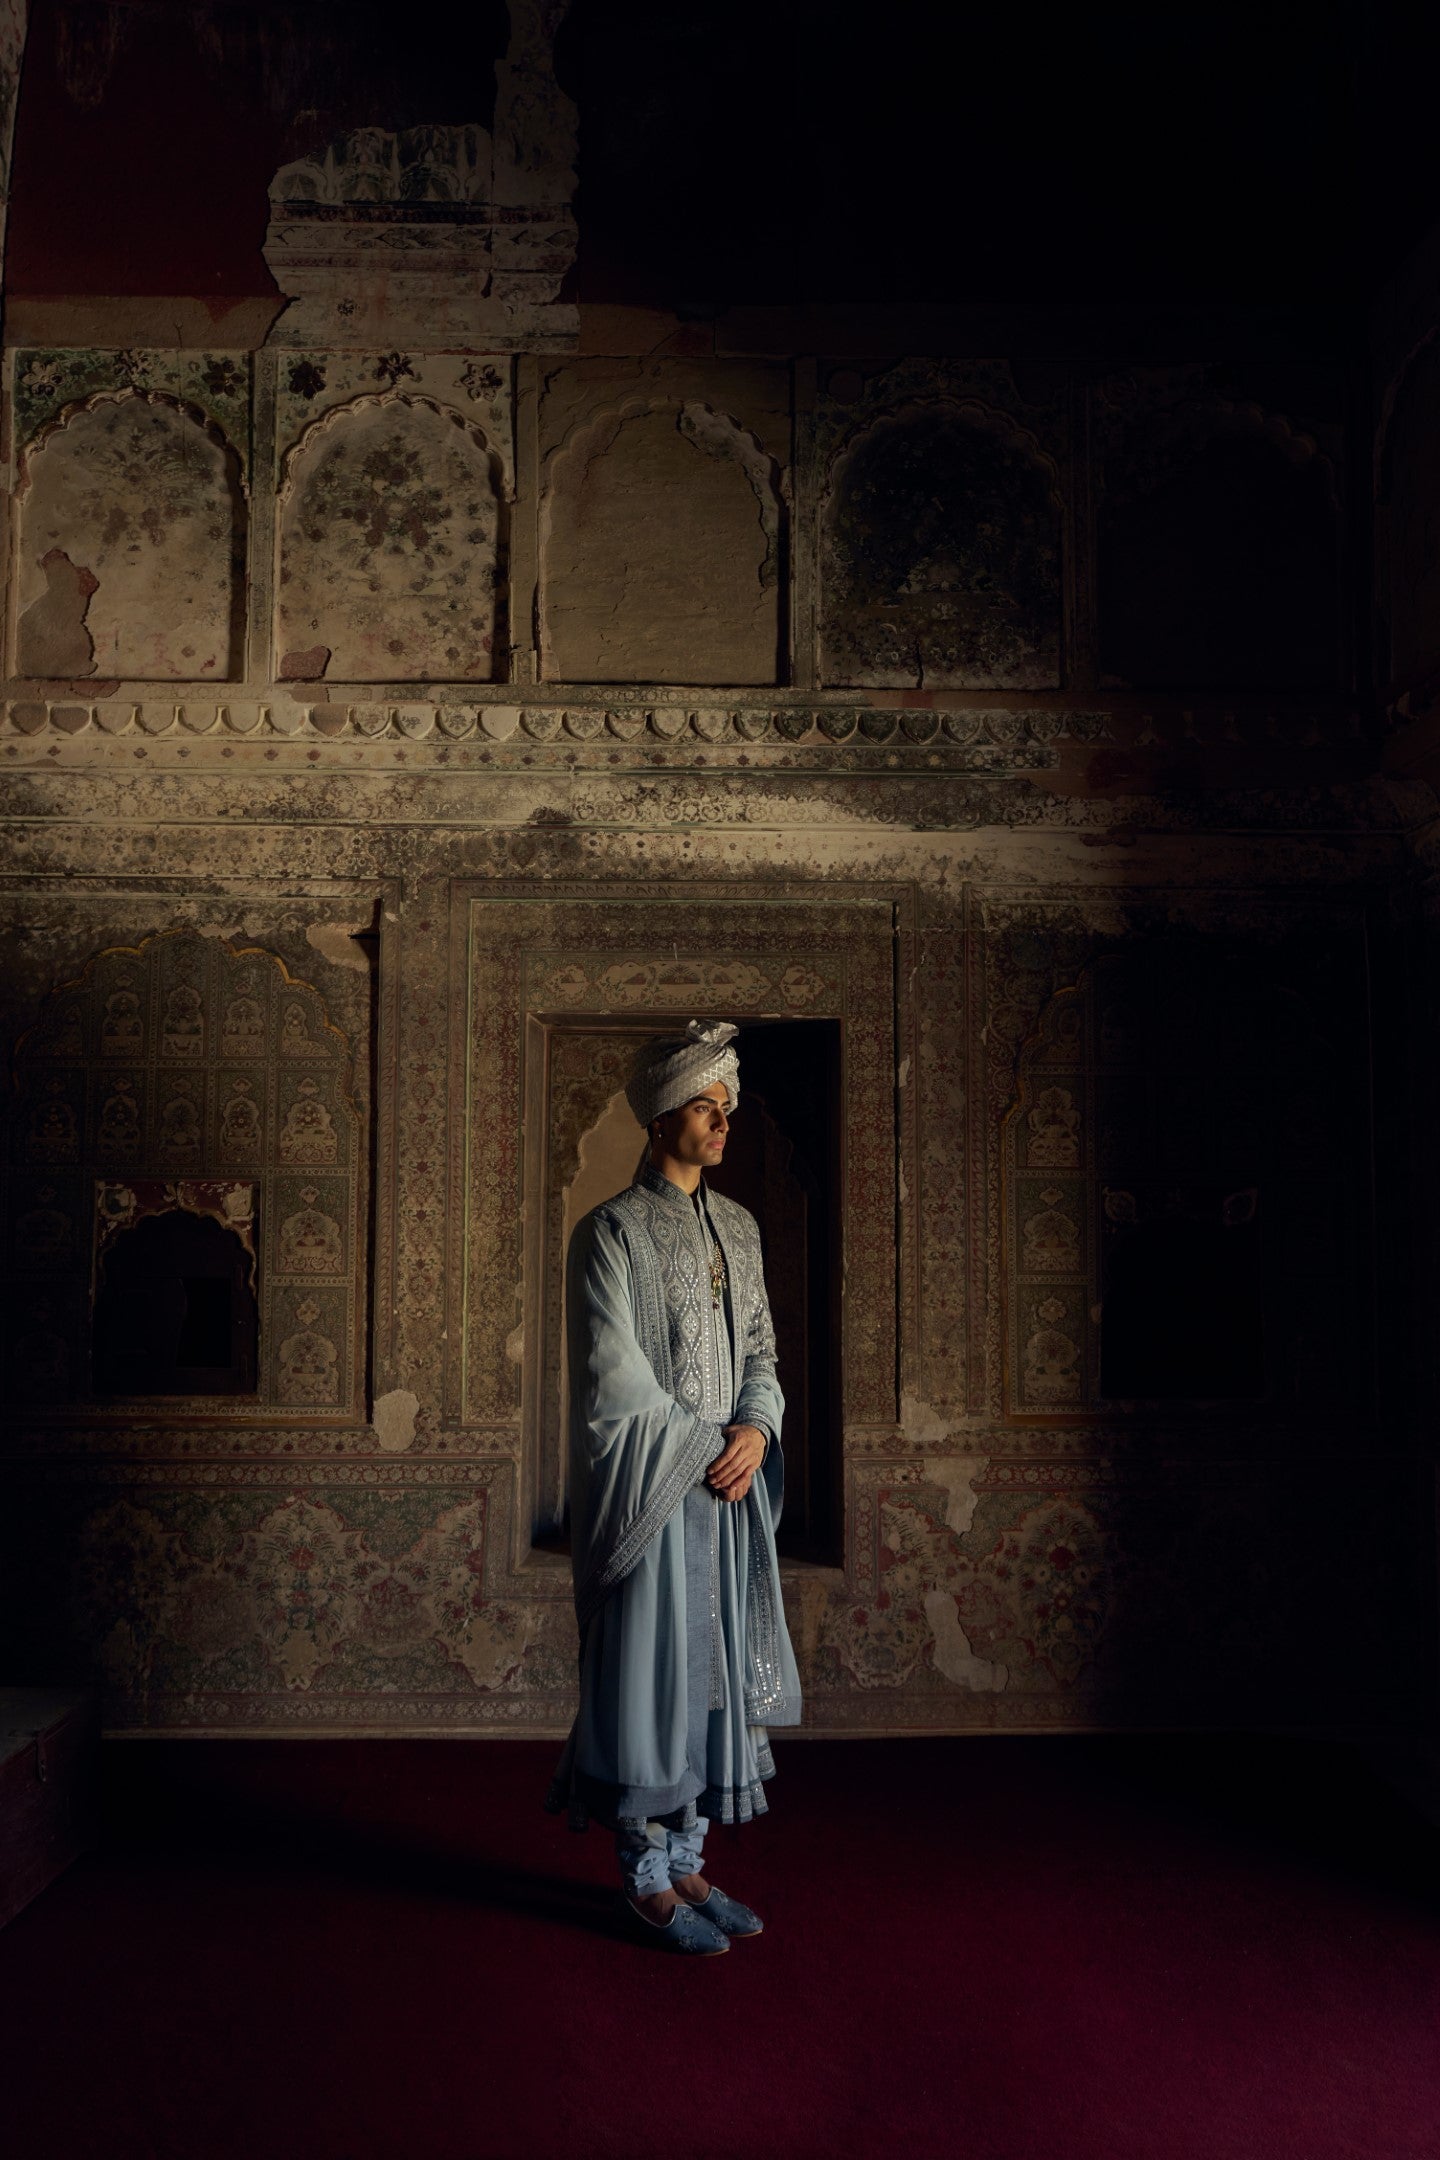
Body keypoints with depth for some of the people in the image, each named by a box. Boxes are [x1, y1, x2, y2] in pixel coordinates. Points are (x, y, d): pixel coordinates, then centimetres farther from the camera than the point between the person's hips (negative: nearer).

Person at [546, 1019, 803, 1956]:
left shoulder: (739, 1227, 12)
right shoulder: (611, 1232, -9)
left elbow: (761, 1347, 13)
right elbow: (615, 1377, -13)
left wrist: (756, 1429, -5)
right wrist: (703, 1447, -11)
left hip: (728, 1489, 7)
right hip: (650, 1490, -6)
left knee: (717, 1668, 10)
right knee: (651, 1669, 0)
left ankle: (687, 1863, 24)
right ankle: (646, 1878, 15)